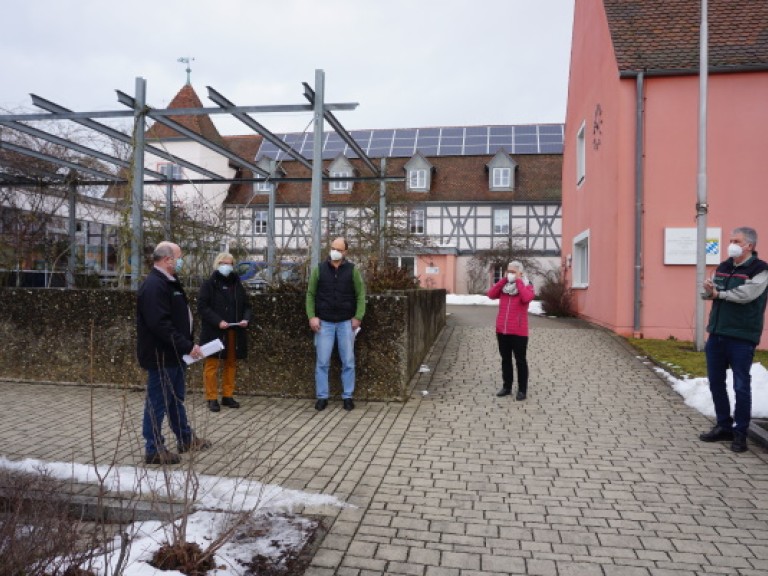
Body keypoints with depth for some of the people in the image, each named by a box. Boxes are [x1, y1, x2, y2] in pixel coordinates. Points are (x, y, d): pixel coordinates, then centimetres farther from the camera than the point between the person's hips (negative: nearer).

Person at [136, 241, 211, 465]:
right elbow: (160, 324, -28)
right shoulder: (154, 286, -20)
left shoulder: (169, 282, 13)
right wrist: (187, 346, -24)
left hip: (174, 354, 11)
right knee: (158, 403, 2)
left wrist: (187, 344, 12)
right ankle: (154, 450, 14)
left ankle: (185, 438, 35)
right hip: (161, 356, -11)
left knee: (176, 398, 21)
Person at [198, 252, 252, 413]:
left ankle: (228, 396, 20)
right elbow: (202, 307, -10)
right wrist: (218, 321, -20)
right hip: (214, 332, -5)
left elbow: (246, 305, 15)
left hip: (234, 332, 5)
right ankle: (212, 398, 8)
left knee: (230, 364, 10)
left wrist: (246, 319, -5)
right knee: (212, 365, -1)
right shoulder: (209, 284, -3)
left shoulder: (237, 284, 13)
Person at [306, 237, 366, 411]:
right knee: (322, 362, 3)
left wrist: (358, 317, -7)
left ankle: (348, 396, 15)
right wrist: (312, 316, -5)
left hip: (346, 322, 0)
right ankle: (322, 397, 13)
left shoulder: (352, 270, 1)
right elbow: (310, 294, 4)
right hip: (324, 323, 0)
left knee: (348, 362, 4)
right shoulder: (319, 269, 3)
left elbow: (360, 294, 1)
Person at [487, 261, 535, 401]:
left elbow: (527, 298, -24)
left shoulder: (526, 286, -2)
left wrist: (518, 281, -16)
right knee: (505, 359, 13)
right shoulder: (504, 286, 10)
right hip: (502, 330, 5)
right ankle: (507, 387, 23)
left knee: (520, 360, 4)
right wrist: (504, 279, -7)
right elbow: (491, 295, -6)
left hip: (518, 331, -5)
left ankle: (522, 389, 12)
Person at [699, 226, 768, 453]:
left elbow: (745, 294, -23)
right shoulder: (723, 267, 12)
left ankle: (740, 433, 13)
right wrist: (708, 289, -10)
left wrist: (718, 293, -8)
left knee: (741, 386, 0)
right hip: (717, 334, 7)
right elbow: (706, 293, 13)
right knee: (716, 383, 13)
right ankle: (724, 426, 27)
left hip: (742, 338, -7)